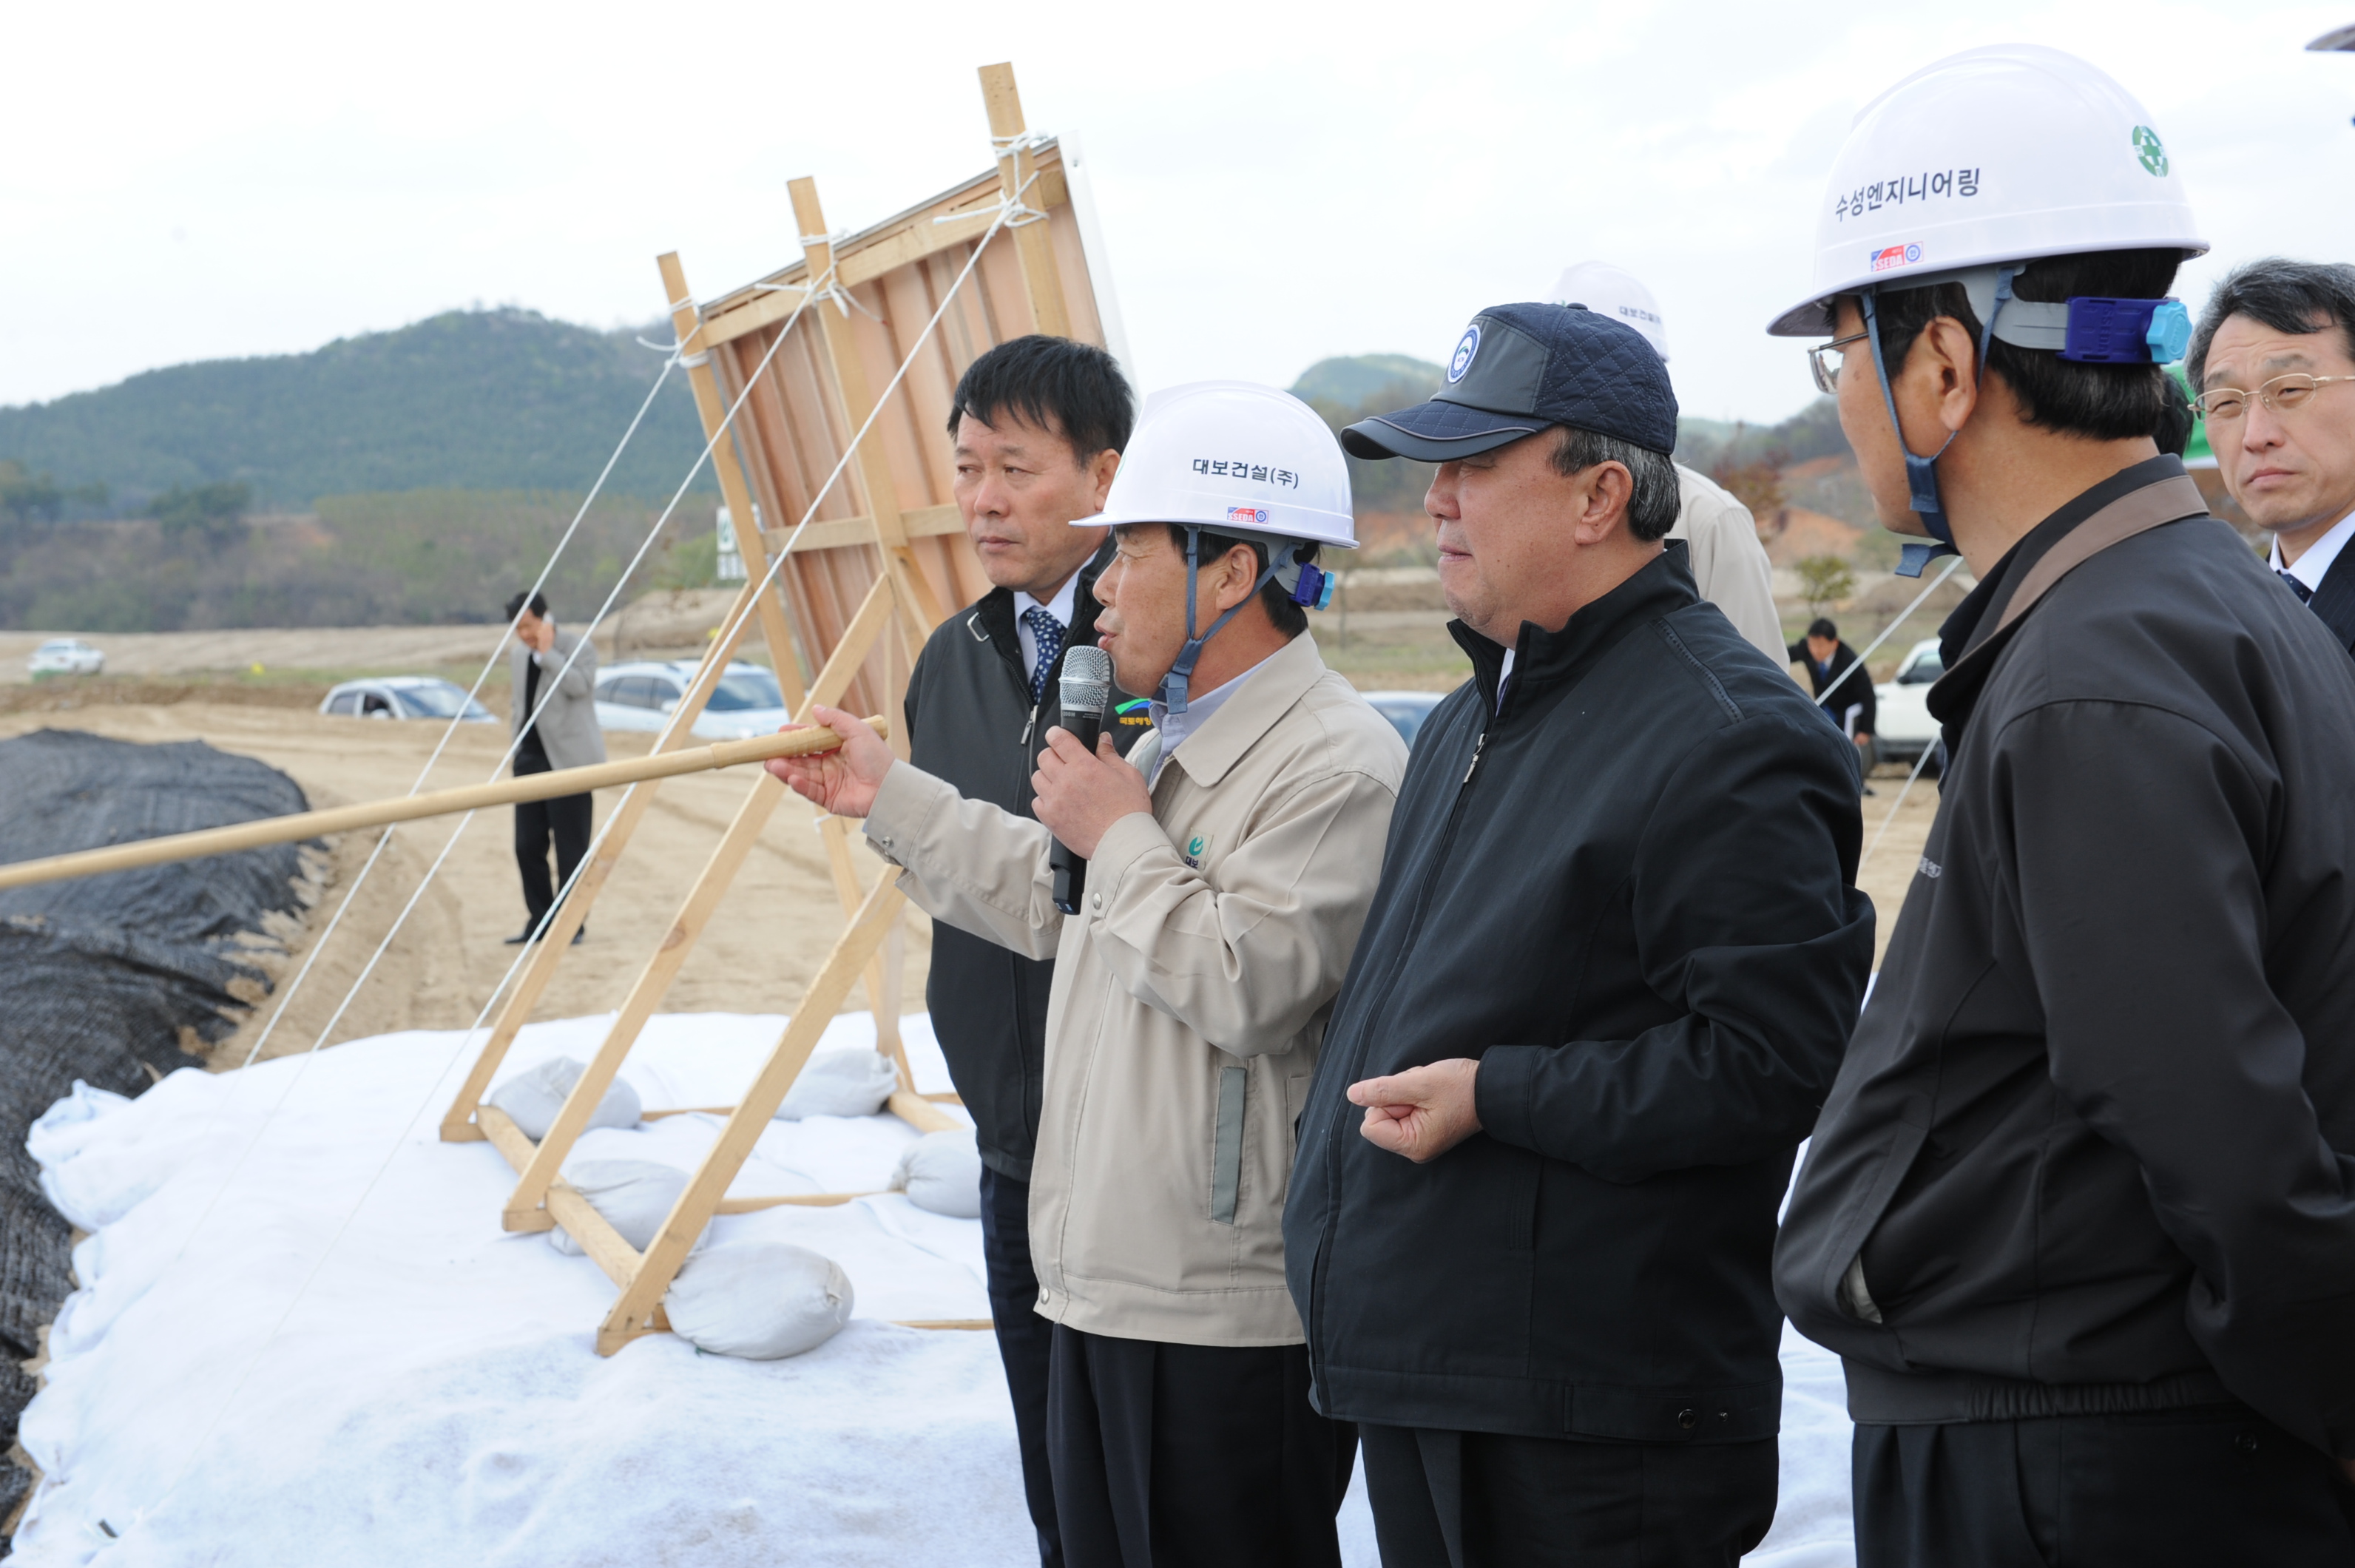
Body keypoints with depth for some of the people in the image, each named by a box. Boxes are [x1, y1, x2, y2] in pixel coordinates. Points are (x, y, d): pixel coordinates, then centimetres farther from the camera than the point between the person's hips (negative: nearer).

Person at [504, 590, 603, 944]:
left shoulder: (579, 646, -4)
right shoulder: (518, 656, 16)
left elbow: (579, 686, -21)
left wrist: (548, 652, -17)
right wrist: (517, 748, 19)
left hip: (566, 760, -7)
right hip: (530, 760, 7)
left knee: (570, 847, -4)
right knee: (527, 846, 5)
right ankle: (539, 921, 15)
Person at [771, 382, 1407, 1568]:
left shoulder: (1339, 767, -19)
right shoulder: (1168, 747, 15)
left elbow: (1249, 989, -28)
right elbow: (1053, 904, 27)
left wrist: (1117, 835, -16)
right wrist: (885, 796, 26)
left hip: (1232, 1319, -10)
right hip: (1104, 1290, 10)